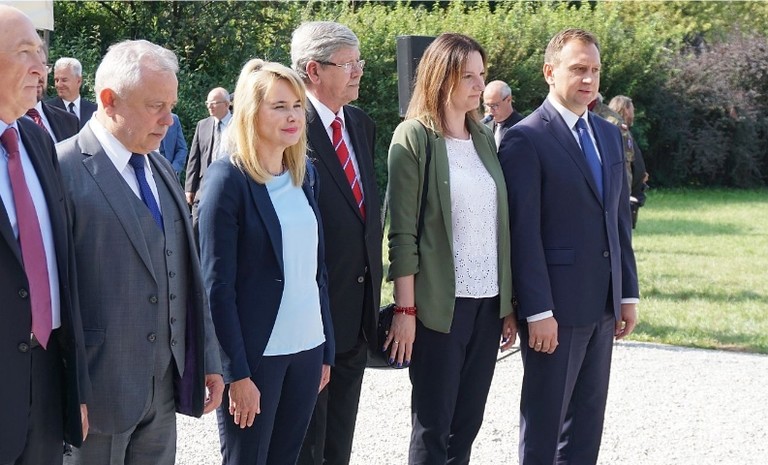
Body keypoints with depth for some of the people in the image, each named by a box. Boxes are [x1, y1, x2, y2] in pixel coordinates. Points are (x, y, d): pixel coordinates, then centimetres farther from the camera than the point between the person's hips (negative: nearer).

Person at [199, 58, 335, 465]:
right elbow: (217, 284, -12)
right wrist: (237, 372, -15)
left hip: (307, 347, 6)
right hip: (254, 353, -6)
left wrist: (327, 348, 10)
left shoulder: (306, 173, 8)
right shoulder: (228, 178, -10)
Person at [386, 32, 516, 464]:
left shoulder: (485, 138, 12)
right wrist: (405, 310, -13)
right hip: (440, 301, -6)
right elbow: (403, 231, -9)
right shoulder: (413, 137, -6)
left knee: (468, 421, 9)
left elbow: (498, 224, 13)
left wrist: (510, 302, 10)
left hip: (488, 300, 6)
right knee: (433, 424, 1)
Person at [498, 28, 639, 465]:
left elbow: (620, 219, 15)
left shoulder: (610, 135, 12)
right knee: (545, 418, 4)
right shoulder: (526, 139, -11)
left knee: (588, 417, 12)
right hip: (556, 305, -7)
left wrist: (629, 293, 11)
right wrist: (537, 311, -18)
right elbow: (524, 233, -14)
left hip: (603, 305, 7)